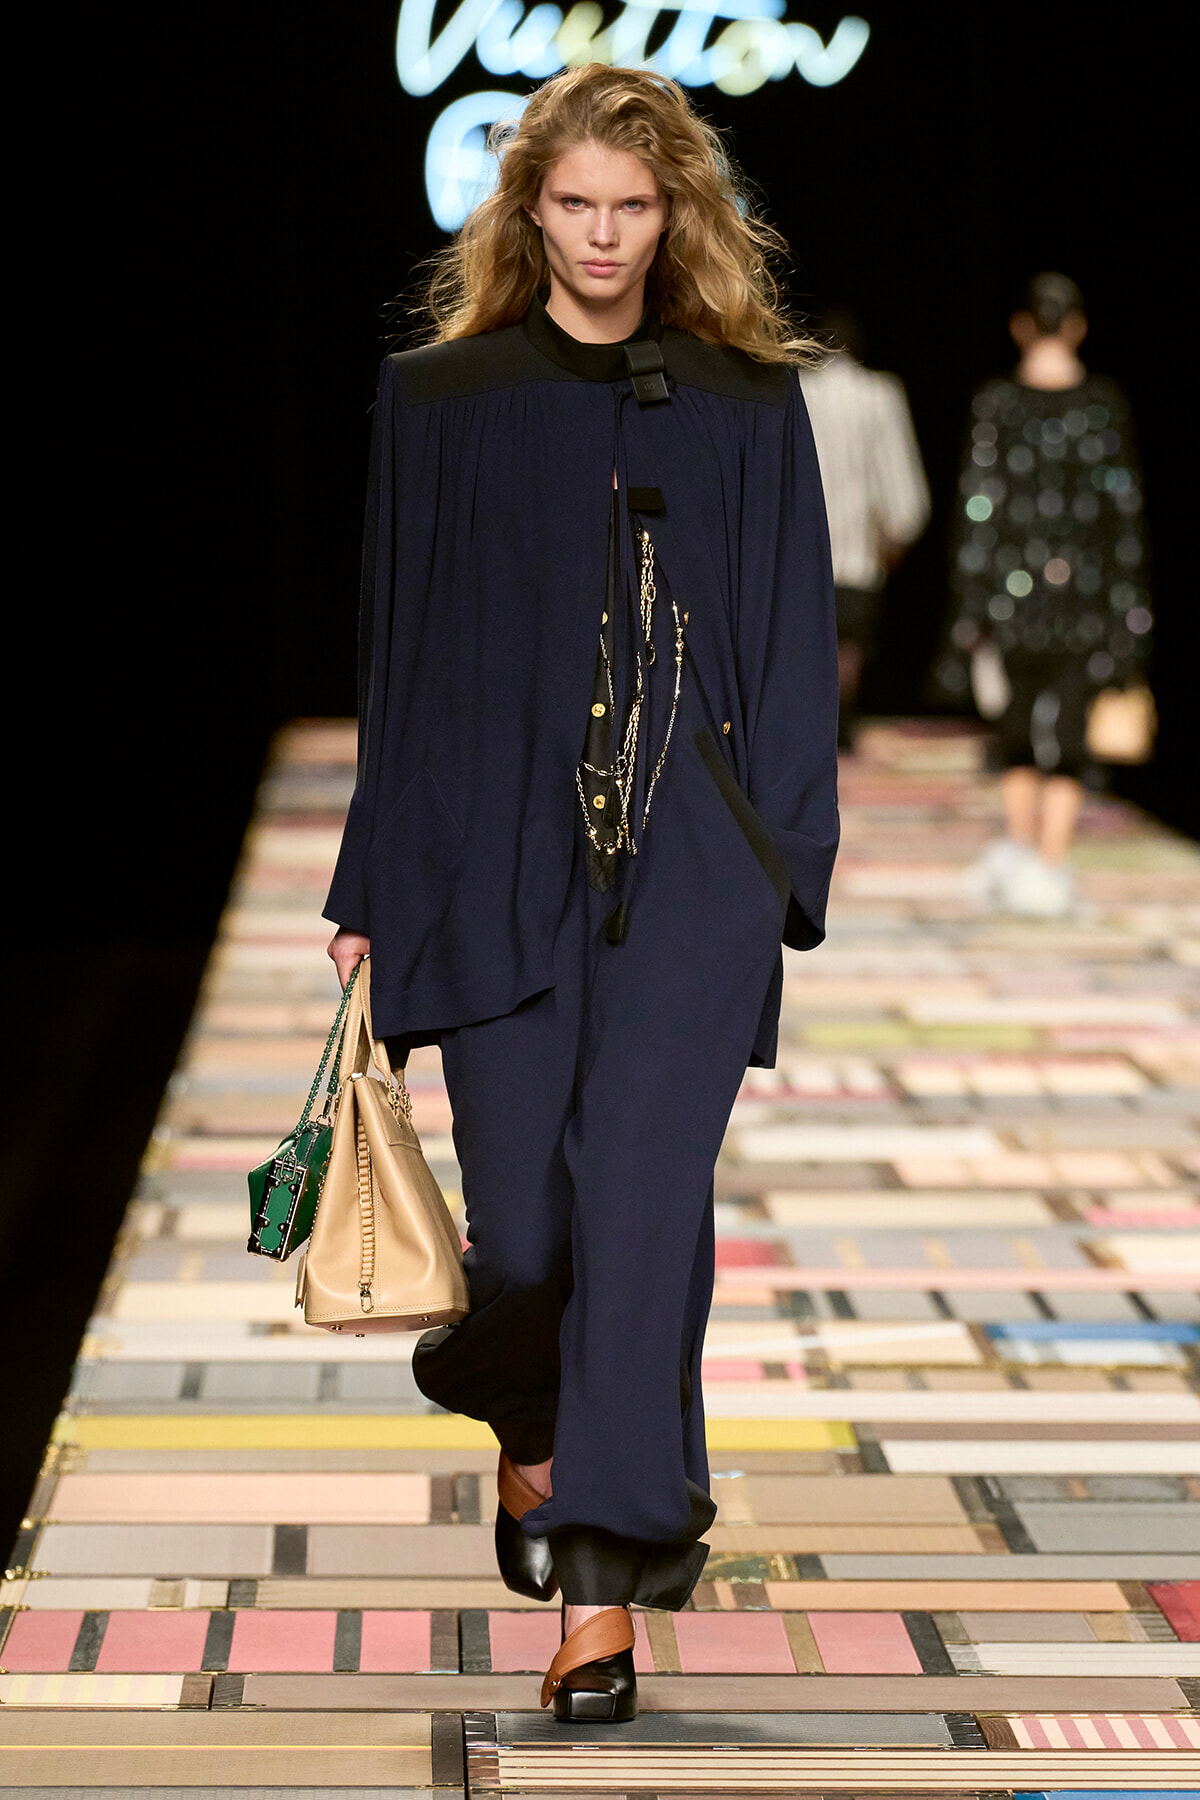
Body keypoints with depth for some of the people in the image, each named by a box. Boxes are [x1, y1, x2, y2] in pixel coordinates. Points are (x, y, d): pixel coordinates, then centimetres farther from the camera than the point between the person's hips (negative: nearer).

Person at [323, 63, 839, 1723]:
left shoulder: (748, 405, 6)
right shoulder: (440, 400, 6)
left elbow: (794, 643, 6)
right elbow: (403, 650, 7)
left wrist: (789, 869, -1)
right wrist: (377, 887, 4)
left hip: (689, 852, 0)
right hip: (500, 848, 1)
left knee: (643, 1194, -10)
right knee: (525, 1212, 2)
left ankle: (603, 1591, -8)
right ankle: (536, 1442, 36)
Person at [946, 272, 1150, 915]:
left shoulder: (996, 403, -5)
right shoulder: (1107, 404, -1)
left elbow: (978, 506, -6)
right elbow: (1125, 506, 0)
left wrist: (972, 604, -1)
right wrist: (1129, 607, 6)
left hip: (1015, 589, 0)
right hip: (1086, 589, 0)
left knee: (1017, 724, 18)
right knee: (1067, 729, 5)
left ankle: (1019, 839, 5)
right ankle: (1050, 866, 1)